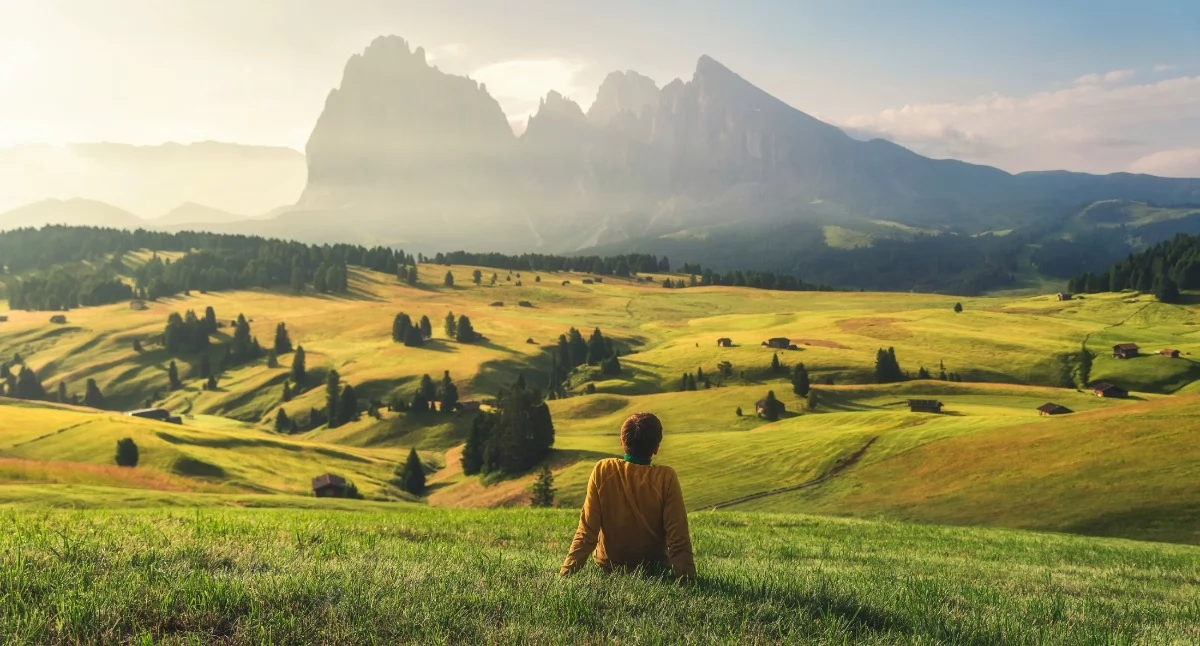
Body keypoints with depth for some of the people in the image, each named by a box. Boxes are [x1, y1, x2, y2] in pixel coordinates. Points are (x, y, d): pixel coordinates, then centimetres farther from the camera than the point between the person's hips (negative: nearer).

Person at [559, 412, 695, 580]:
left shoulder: (603, 470, -18)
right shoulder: (666, 477, -20)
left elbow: (586, 531, -16)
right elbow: (678, 538, -20)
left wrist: (566, 572, -10)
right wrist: (689, 578, -14)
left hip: (609, 565, 1)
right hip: (653, 567, 0)